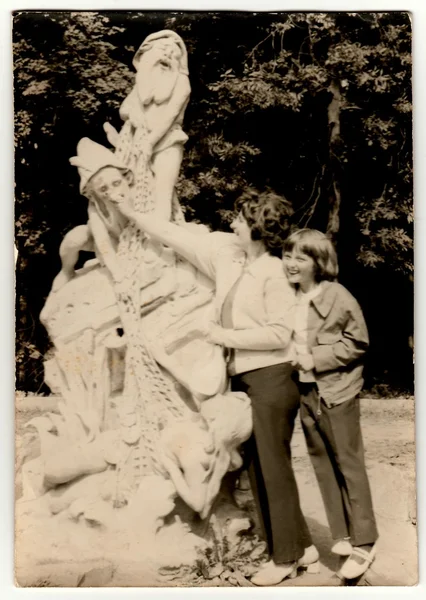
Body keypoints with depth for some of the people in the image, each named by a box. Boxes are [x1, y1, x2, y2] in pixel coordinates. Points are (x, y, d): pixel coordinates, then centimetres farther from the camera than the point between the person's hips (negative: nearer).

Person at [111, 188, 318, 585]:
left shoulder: (275, 272, -14)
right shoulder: (227, 254, 6)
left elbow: (280, 334, -18)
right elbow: (179, 238, 11)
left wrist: (226, 336, -15)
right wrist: (132, 214, 12)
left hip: (271, 378, -8)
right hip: (242, 377, 8)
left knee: (273, 466, 1)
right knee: (258, 468, 13)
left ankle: (285, 557, 17)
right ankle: (301, 546, 26)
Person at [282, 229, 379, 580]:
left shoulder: (338, 297, -13)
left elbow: (357, 343, -11)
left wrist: (315, 358, -17)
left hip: (336, 393, -6)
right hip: (305, 392, 6)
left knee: (349, 465, 2)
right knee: (323, 467, 13)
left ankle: (363, 543, 13)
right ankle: (342, 537, 26)